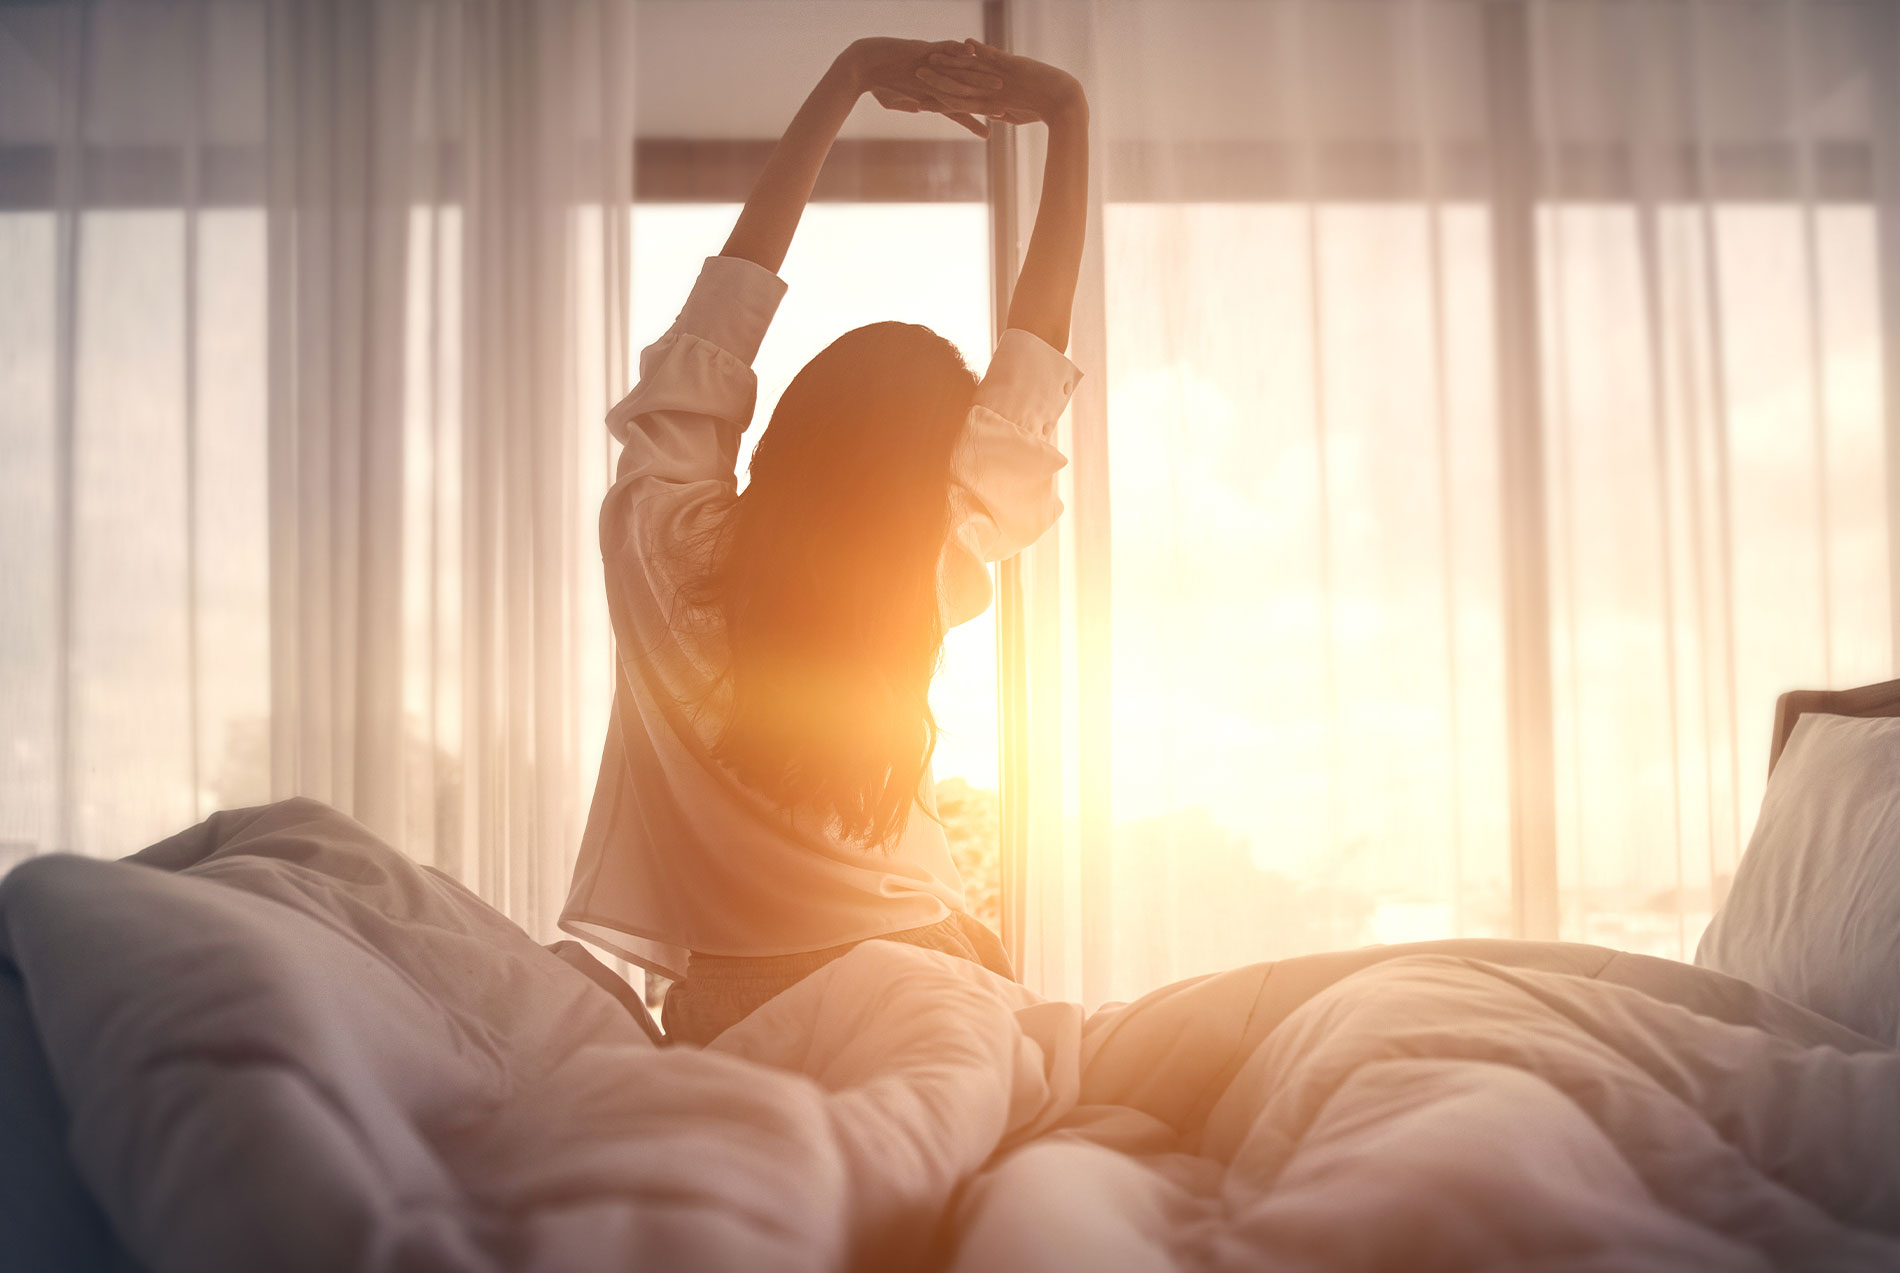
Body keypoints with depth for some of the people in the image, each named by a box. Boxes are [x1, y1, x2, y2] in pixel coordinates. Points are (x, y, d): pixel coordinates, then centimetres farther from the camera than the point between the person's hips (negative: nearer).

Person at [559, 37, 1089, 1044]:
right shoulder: (927, 583, -17)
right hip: (912, 989, 0)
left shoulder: (665, 544, -16)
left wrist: (845, 81, -4)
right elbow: (1034, 359, -9)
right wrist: (1067, 118, -3)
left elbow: (731, 290, -8)